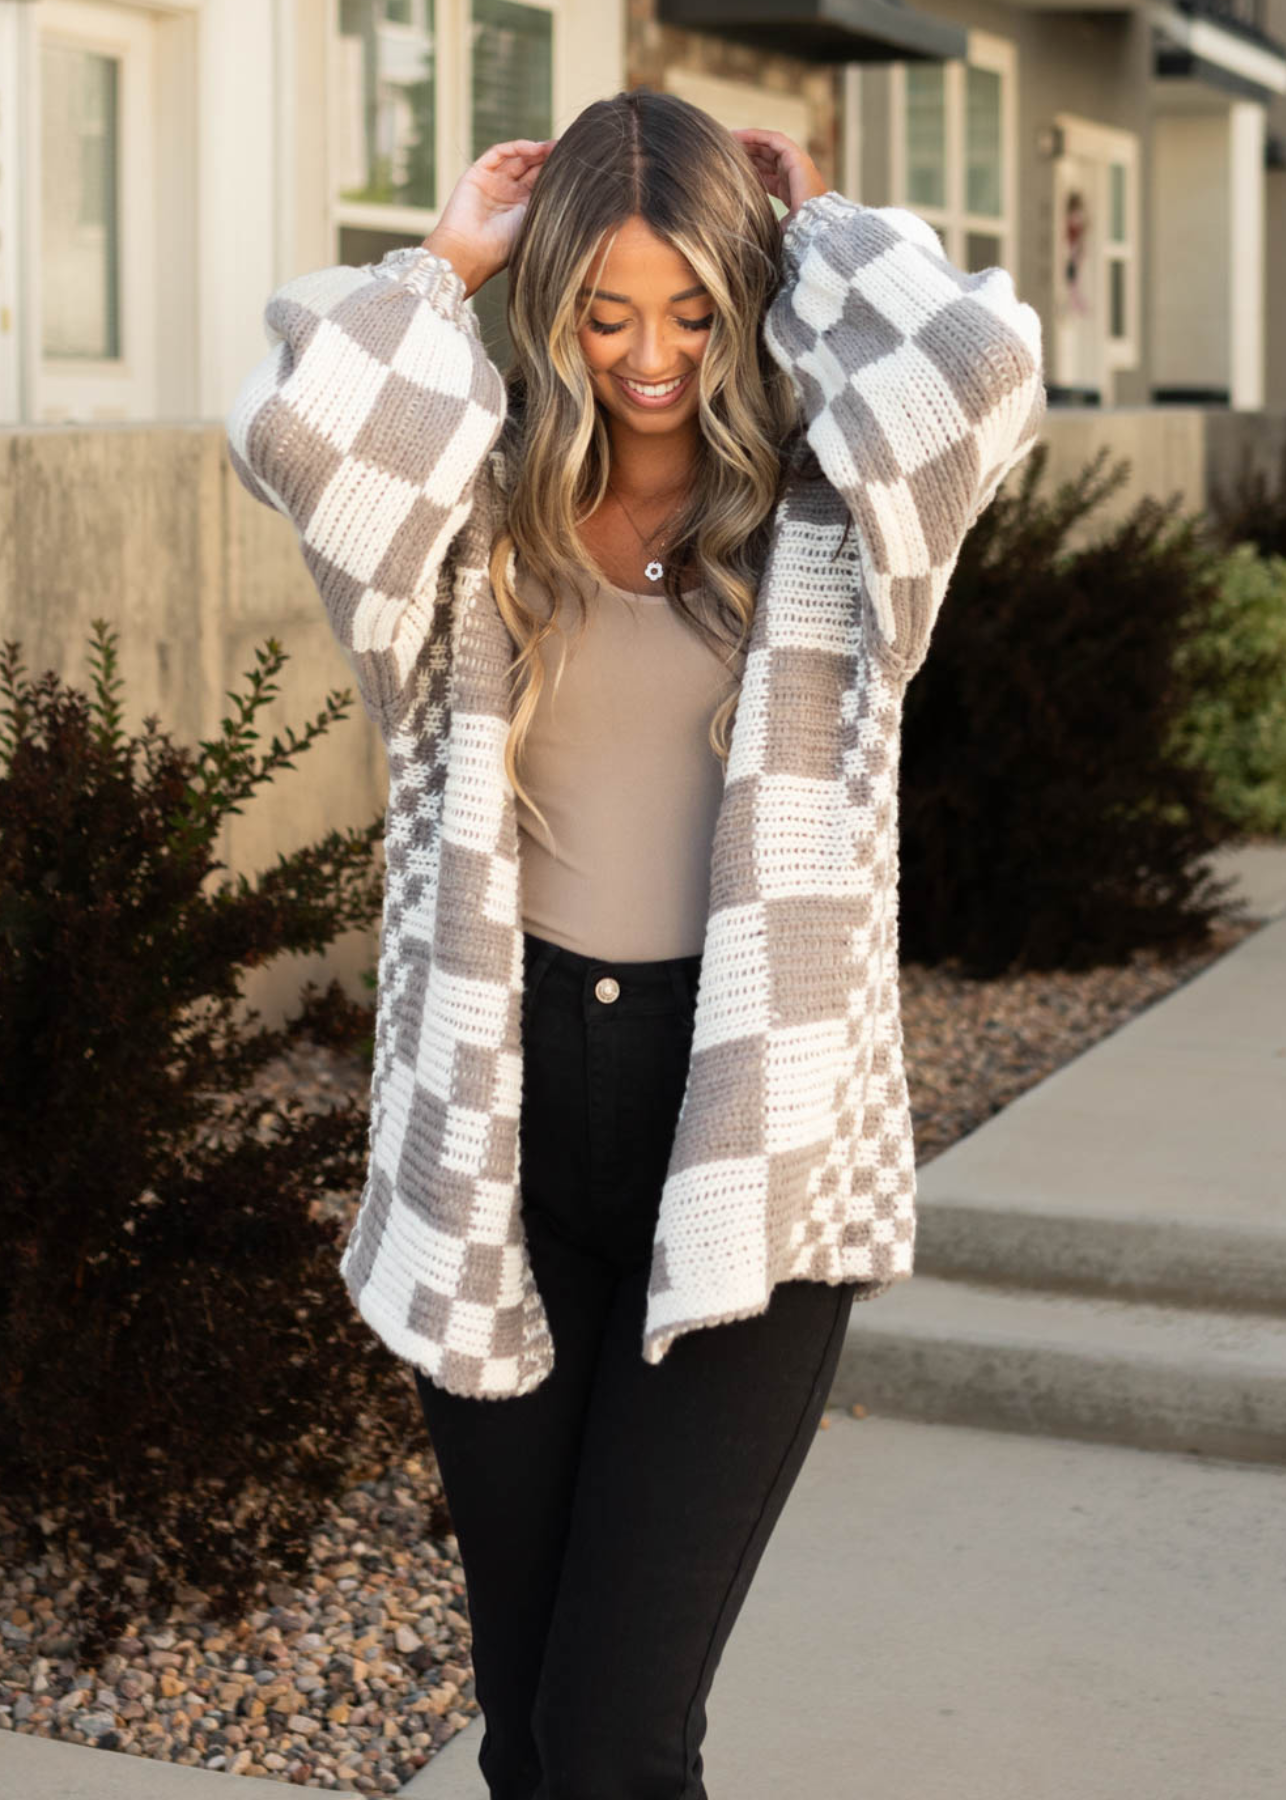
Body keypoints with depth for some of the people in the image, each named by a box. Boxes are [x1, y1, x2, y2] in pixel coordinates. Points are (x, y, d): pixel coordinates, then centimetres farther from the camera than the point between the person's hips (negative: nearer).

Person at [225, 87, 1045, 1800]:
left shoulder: (827, 519, 0)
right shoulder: (489, 516, 4)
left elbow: (979, 362, -20)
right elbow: (298, 420, -16)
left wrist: (822, 230, -3)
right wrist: (445, 265, -1)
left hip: (750, 1141, -3)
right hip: (506, 1130, 3)